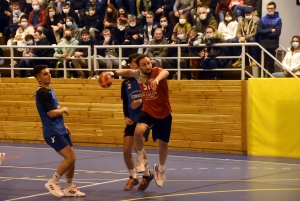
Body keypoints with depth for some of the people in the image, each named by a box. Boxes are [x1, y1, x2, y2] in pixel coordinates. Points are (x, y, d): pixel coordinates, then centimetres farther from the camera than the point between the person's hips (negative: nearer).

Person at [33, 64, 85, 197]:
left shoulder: (49, 90, 14)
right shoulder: (42, 92, -17)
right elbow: (51, 113, -24)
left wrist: (63, 125, 23)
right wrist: (63, 110, -5)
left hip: (60, 130, 9)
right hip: (52, 132, -9)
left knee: (71, 158, 10)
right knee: (70, 157, -14)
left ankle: (69, 188, 20)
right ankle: (53, 183, 0)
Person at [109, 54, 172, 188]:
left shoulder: (157, 71, -23)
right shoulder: (138, 74, -11)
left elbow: (165, 72, -48)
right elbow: (128, 72, 11)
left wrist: (157, 79, -73)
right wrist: (114, 73, -10)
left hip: (164, 113, -1)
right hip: (147, 111, 1)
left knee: (163, 143, 11)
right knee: (138, 131, -30)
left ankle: (160, 169, 40)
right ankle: (140, 157, -3)